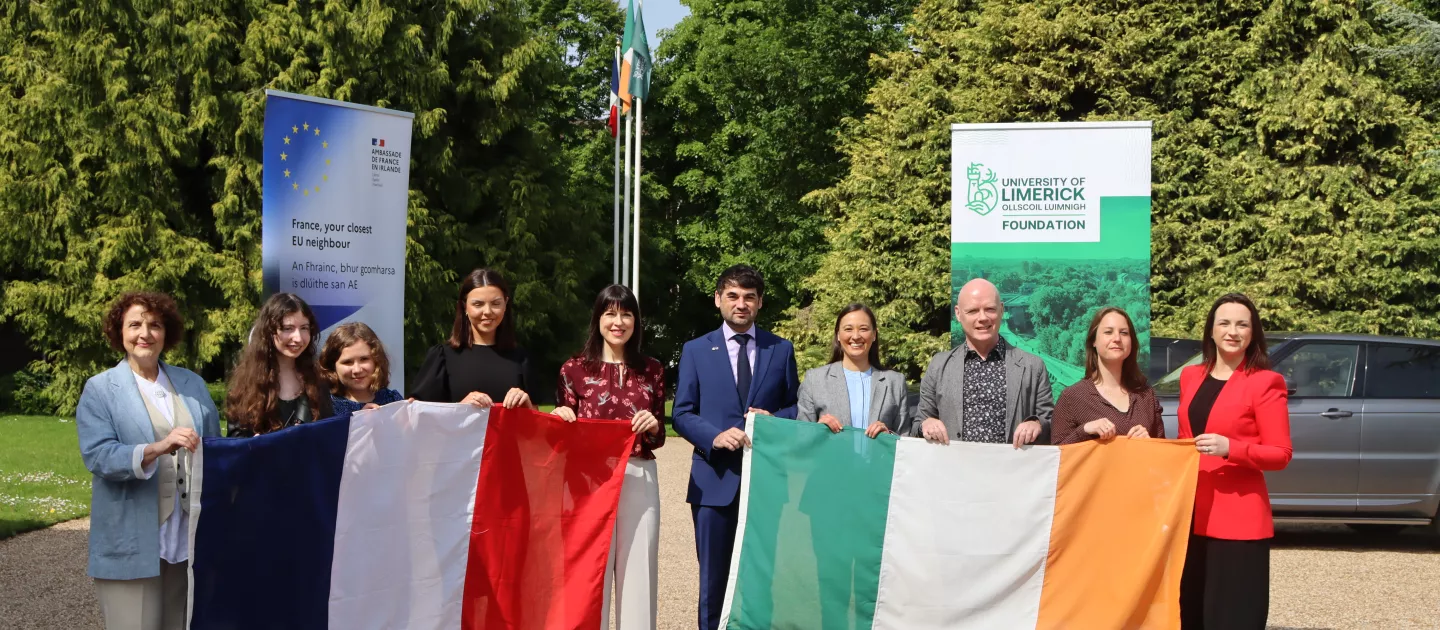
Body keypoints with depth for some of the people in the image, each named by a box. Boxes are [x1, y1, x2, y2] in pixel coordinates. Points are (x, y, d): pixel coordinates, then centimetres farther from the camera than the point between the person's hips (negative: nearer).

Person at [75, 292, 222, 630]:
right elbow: (98, 456, -13)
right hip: (131, 545, -4)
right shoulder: (100, 389, 1)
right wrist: (157, 449, -29)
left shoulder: (193, 384, 12)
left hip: (190, 538, 4)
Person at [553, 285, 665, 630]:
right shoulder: (574, 369, 3)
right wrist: (562, 420, -15)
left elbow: (659, 438, 13)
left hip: (640, 480, 2)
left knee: (637, 570, 2)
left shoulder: (652, 370, 10)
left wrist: (653, 427, -8)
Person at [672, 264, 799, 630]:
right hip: (716, 478, 0)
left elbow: (795, 408, 11)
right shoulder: (696, 350, 7)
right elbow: (682, 413, 2)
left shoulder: (781, 350, 9)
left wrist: (774, 419, -11)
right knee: (714, 577, 6)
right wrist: (715, 436, -16)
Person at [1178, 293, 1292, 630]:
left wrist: (1229, 448, -22)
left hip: (1238, 519, -6)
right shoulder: (1190, 376, 12)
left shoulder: (1265, 382, -6)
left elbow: (1280, 454, -8)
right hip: (1191, 515, 6)